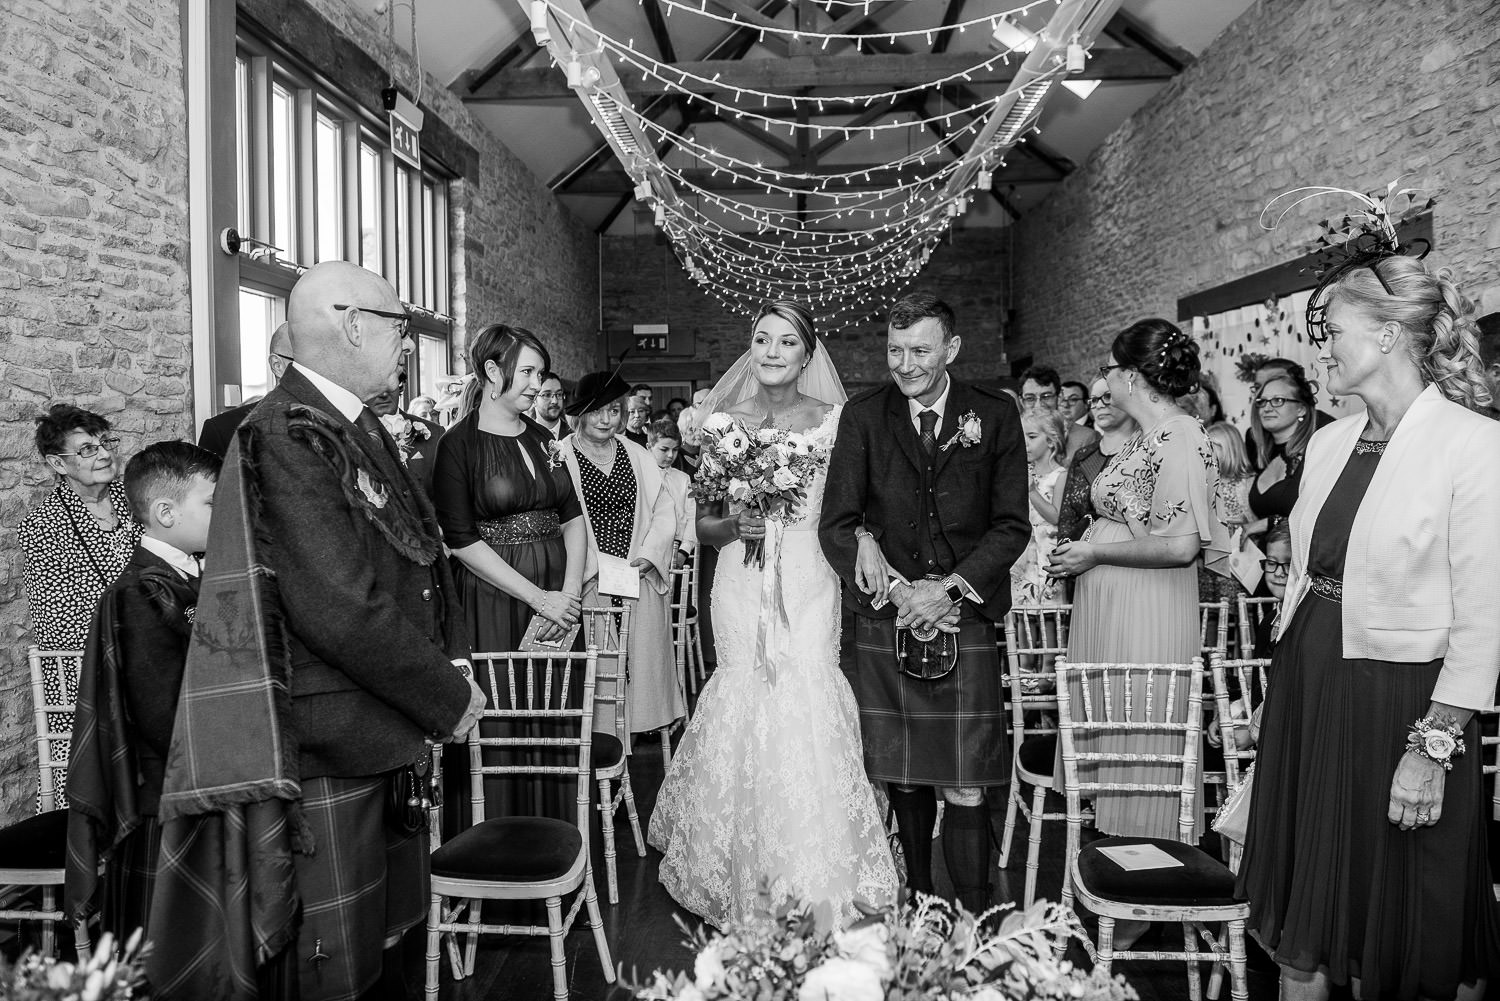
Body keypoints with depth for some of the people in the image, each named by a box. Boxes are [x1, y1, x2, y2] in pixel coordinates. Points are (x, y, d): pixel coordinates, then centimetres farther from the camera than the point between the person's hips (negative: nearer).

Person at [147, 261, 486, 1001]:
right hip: (326, 746, -9)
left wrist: (453, 660, 4)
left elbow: (419, 556, 17)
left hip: (382, 737, 9)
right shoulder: (288, 435, -19)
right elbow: (338, 607, -25)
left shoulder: (358, 430, 11)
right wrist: (449, 697, -14)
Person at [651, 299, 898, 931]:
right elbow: (704, 526, 9)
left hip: (809, 587, -1)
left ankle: (817, 896, 8)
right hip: (741, 589, 1)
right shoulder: (723, 423, 8)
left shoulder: (835, 422, 4)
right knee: (744, 707, -1)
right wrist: (736, 526, -10)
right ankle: (747, 887, 16)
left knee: (806, 711, -8)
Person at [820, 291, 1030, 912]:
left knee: (966, 789, -3)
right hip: (884, 621, 1)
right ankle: (916, 906, 28)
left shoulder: (995, 416, 4)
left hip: (965, 619, -1)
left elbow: (1011, 526, 2)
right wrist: (896, 593, -10)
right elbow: (836, 525, 1)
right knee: (904, 779, 10)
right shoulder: (863, 416, 4)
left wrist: (947, 589, -10)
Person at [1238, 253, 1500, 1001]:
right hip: (1307, 689, 6)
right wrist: (1288, 681, 12)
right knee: (1302, 915, 17)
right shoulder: (1329, 442, 8)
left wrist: (1432, 747, -17)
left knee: (1413, 941, 12)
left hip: (1399, 704, -6)